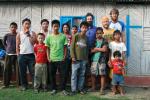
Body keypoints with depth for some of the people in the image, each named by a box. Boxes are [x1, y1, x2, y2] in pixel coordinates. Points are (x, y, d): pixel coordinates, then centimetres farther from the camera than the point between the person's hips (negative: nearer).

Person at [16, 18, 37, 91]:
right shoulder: (19, 34, 5)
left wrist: (29, 35, -13)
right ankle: (24, 85, 18)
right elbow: (17, 46, 6)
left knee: (33, 71, 0)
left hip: (31, 55, -1)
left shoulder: (32, 33, 4)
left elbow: (33, 43, -9)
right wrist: (18, 55, 1)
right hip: (22, 55, 1)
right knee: (22, 71, 7)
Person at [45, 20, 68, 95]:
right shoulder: (49, 37, 1)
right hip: (52, 59, 1)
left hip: (61, 59, -1)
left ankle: (63, 89, 13)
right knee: (52, 75, 9)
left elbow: (65, 47, 3)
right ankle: (53, 89, 22)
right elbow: (48, 48, 6)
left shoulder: (63, 36, -1)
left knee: (63, 75, 0)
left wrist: (64, 56, -3)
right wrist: (48, 58, -1)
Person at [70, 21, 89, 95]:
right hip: (76, 59, -4)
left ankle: (80, 88, 21)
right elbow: (72, 47, -5)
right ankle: (73, 89, 8)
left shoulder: (86, 38, 7)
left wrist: (87, 58, 7)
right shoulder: (76, 36, -4)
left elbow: (87, 48, 12)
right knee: (74, 75, 0)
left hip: (84, 59, 4)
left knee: (82, 75, 10)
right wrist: (73, 57, -11)